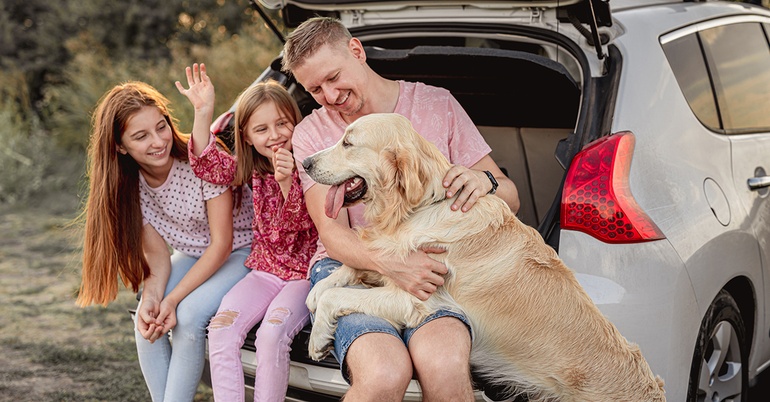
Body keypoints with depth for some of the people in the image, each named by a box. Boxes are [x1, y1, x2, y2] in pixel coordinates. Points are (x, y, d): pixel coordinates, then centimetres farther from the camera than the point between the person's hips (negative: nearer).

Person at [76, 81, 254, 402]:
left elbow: (222, 243, -21)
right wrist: (151, 298, -29)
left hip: (240, 252, -5)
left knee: (188, 315, -28)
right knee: (147, 320, -19)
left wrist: (173, 300, -28)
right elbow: (157, 255, -7)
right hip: (191, 256, 5)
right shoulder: (129, 185, -11)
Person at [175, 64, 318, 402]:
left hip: (306, 270, -5)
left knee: (272, 332, -30)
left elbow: (299, 223, -17)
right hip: (265, 268, 5)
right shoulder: (252, 170, 7)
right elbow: (208, 165, -5)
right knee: (221, 327, -20)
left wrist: (286, 180, -36)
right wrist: (203, 113, -16)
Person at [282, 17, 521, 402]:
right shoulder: (311, 132, 6)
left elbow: (509, 197, 10)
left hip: (429, 266, 0)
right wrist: (389, 264, -23)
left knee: (445, 366, -35)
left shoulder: (437, 105, 7)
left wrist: (485, 181, -16)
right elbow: (332, 233, -3)